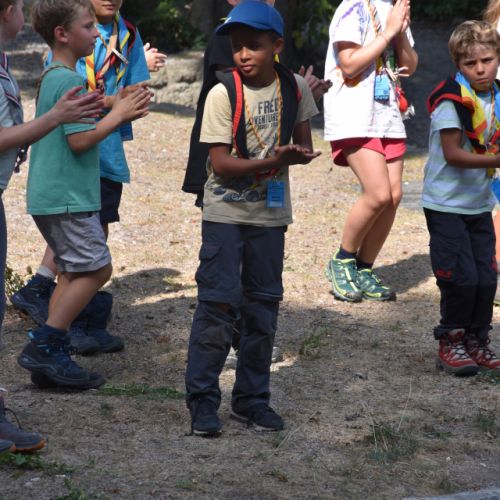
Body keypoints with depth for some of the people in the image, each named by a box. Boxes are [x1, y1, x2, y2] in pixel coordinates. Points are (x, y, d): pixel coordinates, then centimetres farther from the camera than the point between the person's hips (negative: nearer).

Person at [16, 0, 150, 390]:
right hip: (68, 197, -10)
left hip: (50, 196, 10)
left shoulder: (50, 77, 15)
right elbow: (80, 140, -21)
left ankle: (51, 356, 12)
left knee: (75, 273, 13)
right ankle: (43, 347, -6)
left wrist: (117, 111, 9)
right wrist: (118, 114, -10)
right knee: (97, 269, -6)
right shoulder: (69, 81, -16)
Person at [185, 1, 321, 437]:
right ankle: (202, 400, 0)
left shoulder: (294, 88, -1)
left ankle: (252, 399, 20)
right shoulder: (223, 93, -12)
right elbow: (221, 163, -15)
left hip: (270, 215, 4)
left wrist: (296, 154, -18)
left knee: (263, 306, 10)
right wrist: (272, 160, -28)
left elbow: (304, 147, 7)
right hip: (226, 213, -4)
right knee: (218, 303, -8)